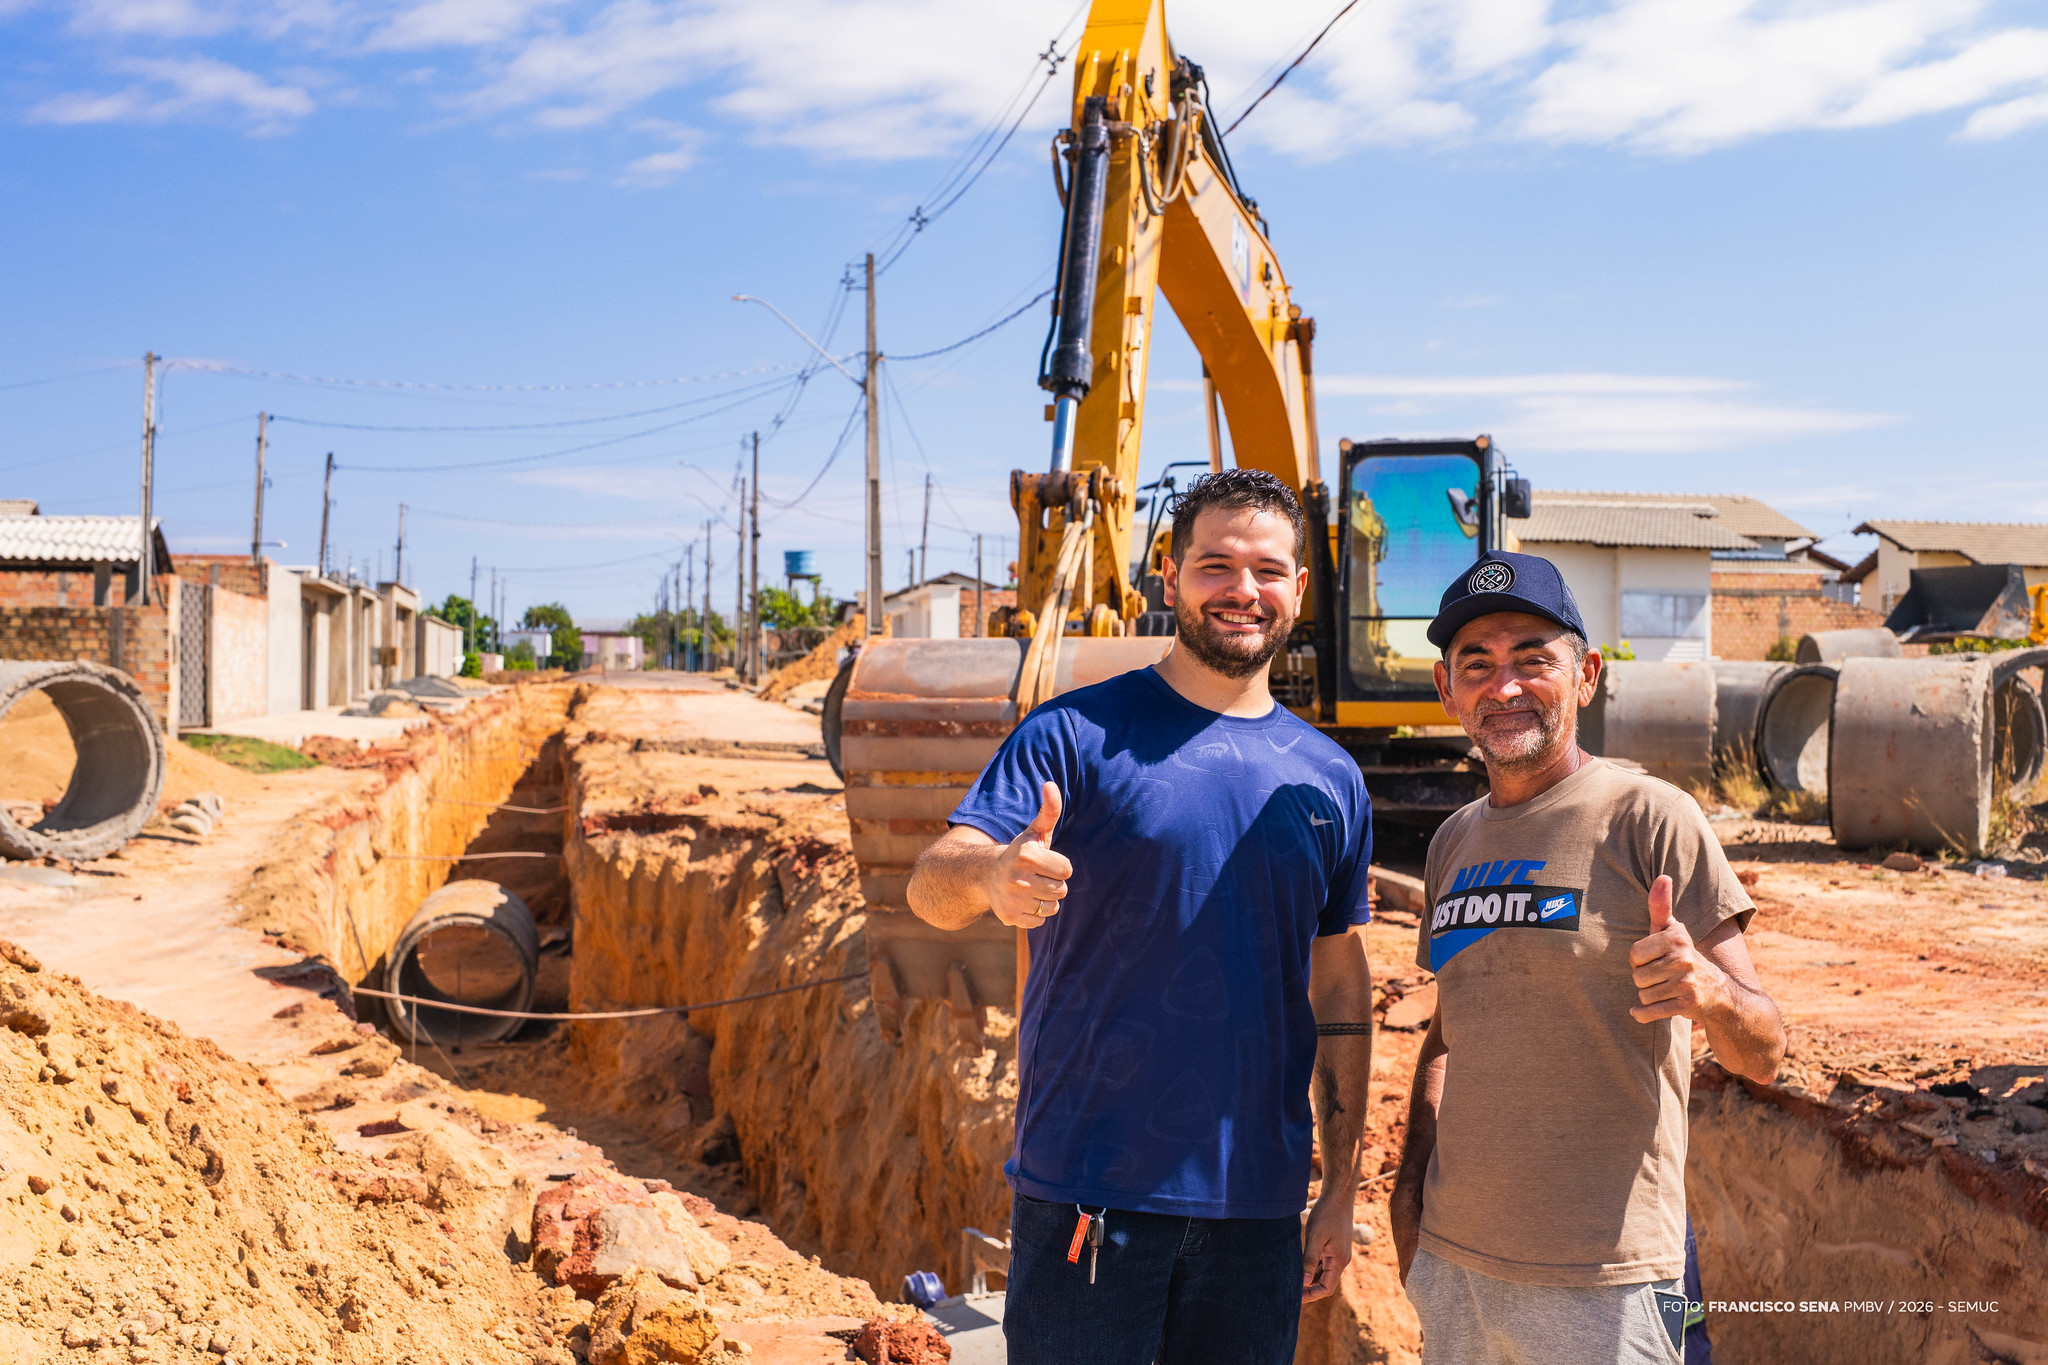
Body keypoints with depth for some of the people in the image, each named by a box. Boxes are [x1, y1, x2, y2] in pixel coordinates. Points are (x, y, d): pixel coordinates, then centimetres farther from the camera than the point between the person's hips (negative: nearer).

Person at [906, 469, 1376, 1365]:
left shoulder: (1330, 780, 8)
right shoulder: (1077, 734, -5)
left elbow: (1340, 988, 14)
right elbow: (932, 886, -16)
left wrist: (1343, 1186, 11)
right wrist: (993, 874, -40)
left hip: (1258, 1206, 4)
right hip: (1086, 1191, -4)